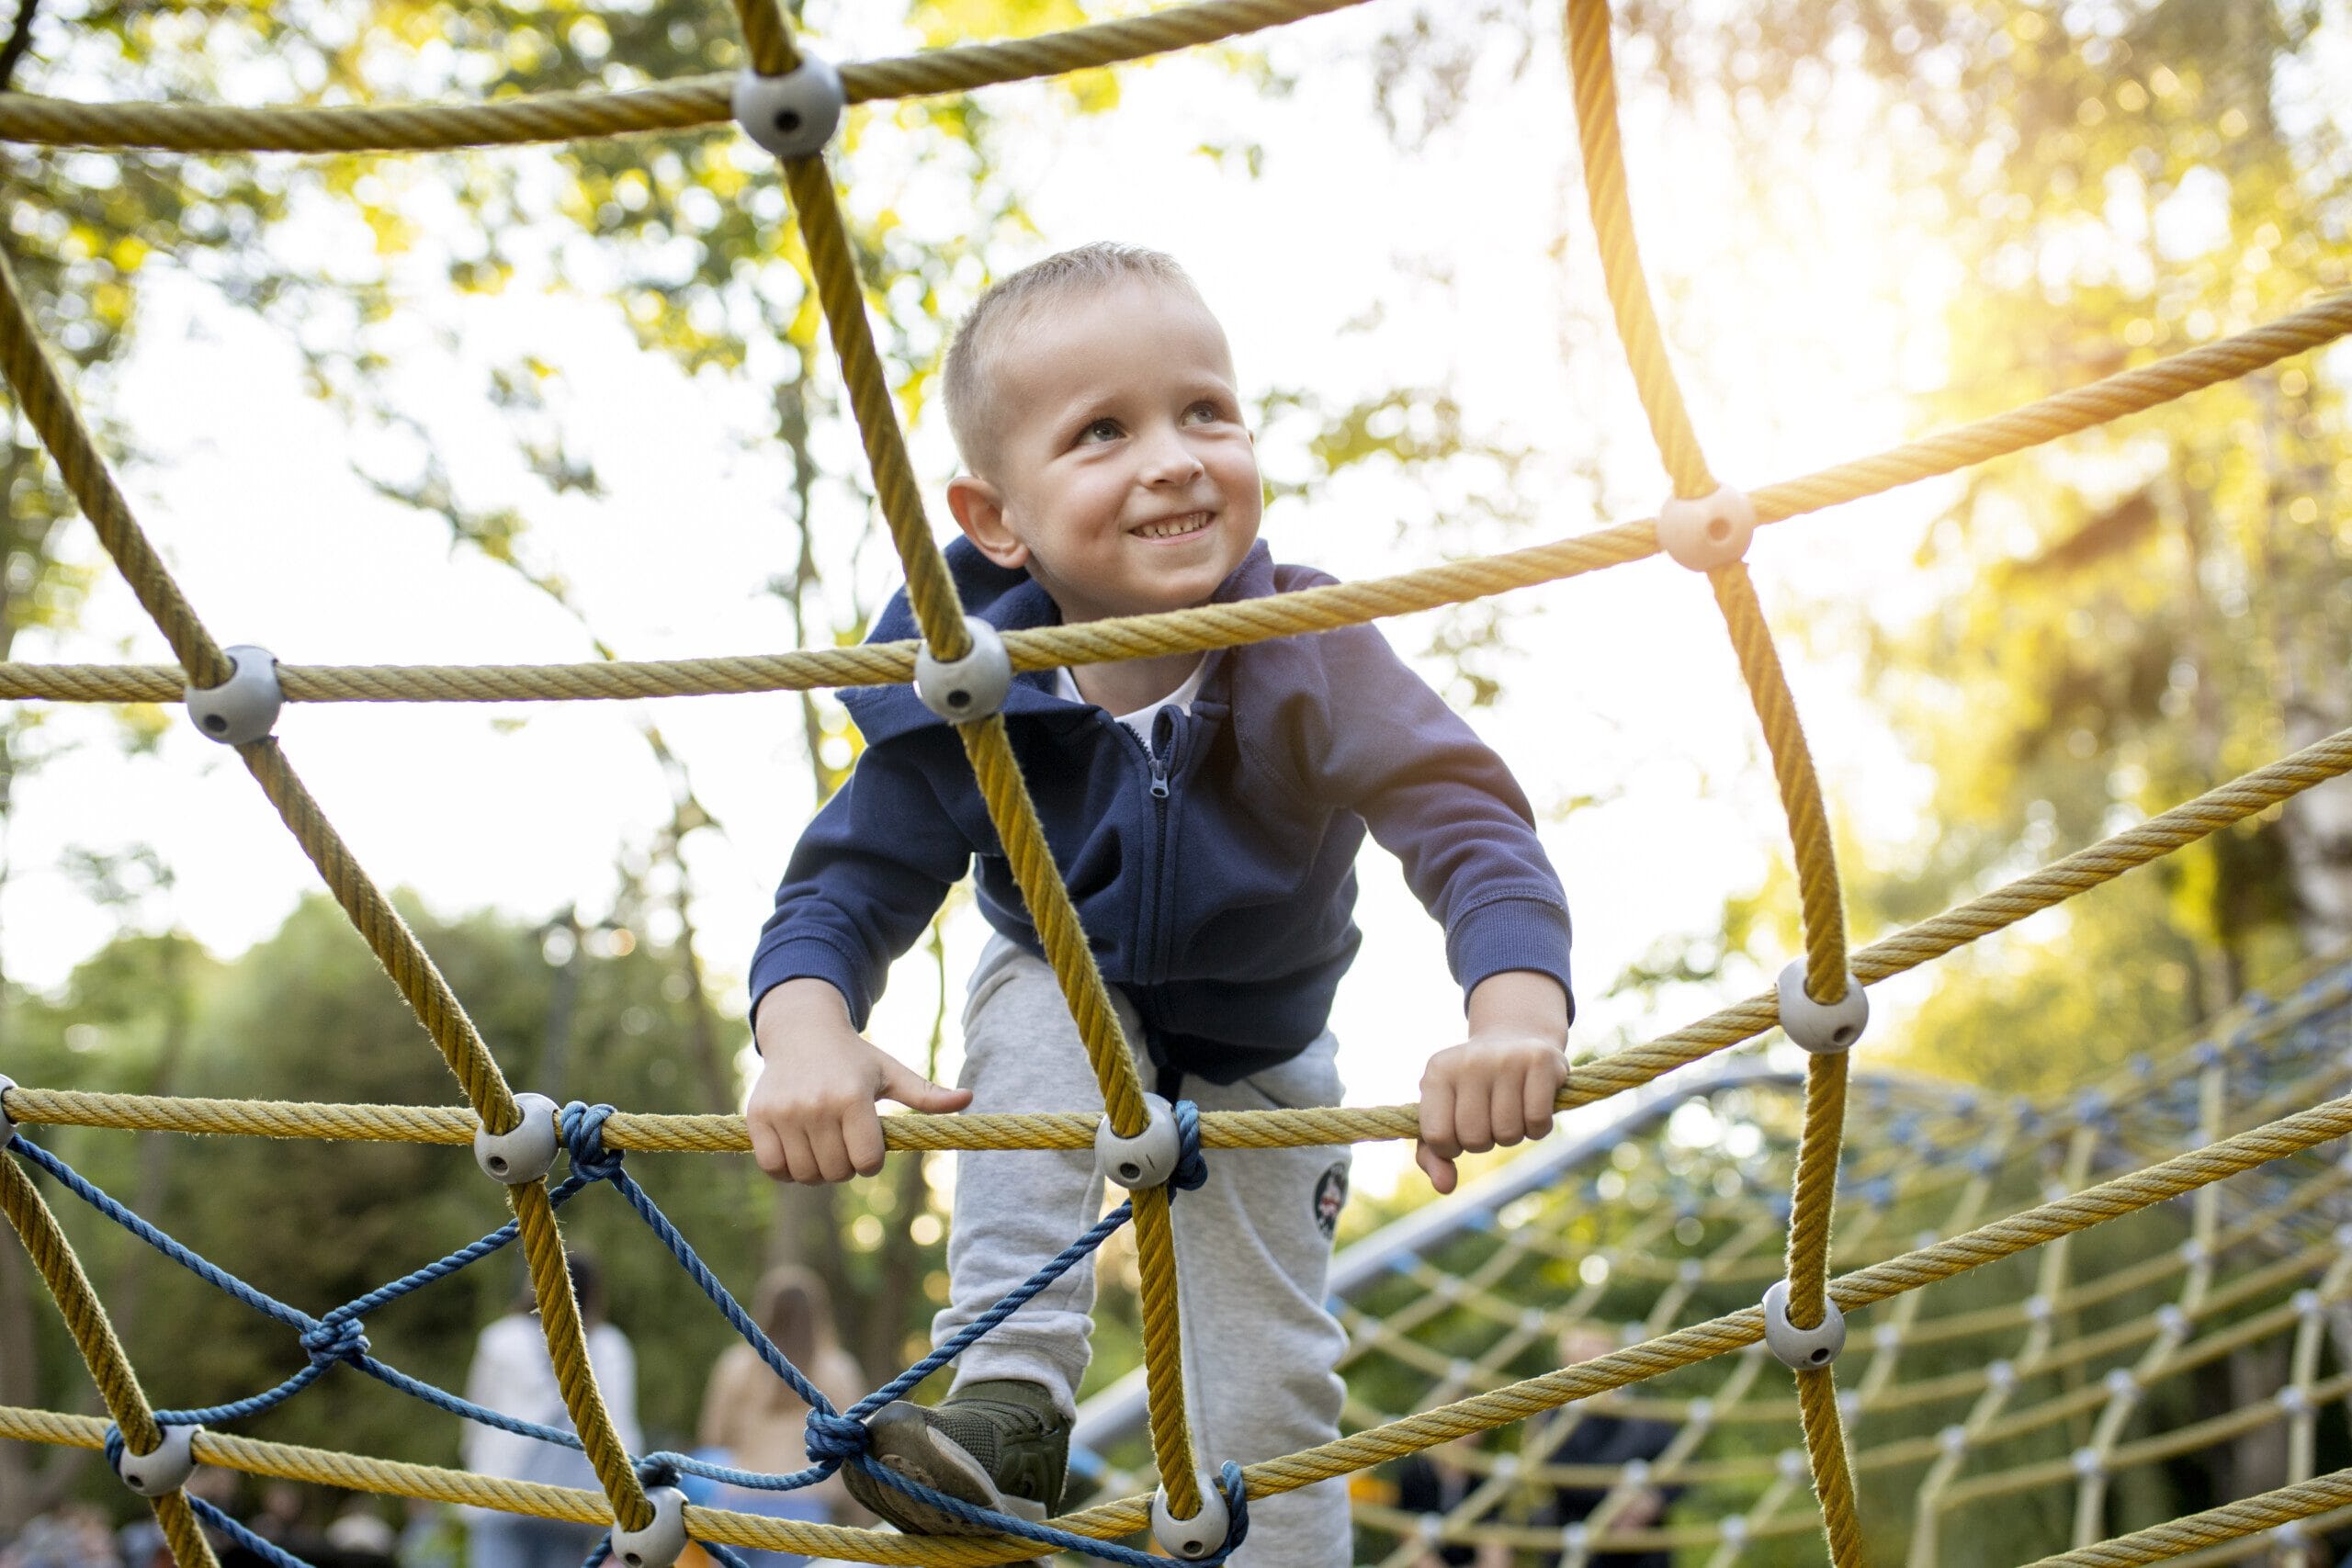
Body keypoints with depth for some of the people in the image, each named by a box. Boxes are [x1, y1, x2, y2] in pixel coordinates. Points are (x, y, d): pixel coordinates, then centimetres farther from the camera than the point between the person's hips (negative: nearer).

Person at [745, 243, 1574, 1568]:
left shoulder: (1306, 657, -34)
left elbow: (1465, 817, -43)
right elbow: (845, 888, -27)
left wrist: (1520, 1012, -64)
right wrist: (808, 1037, -51)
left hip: (1258, 1058, 0)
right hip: (1069, 998, 0)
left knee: (1269, 1382, 1)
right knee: (1036, 1012, -35)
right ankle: (1010, 1403, -28)